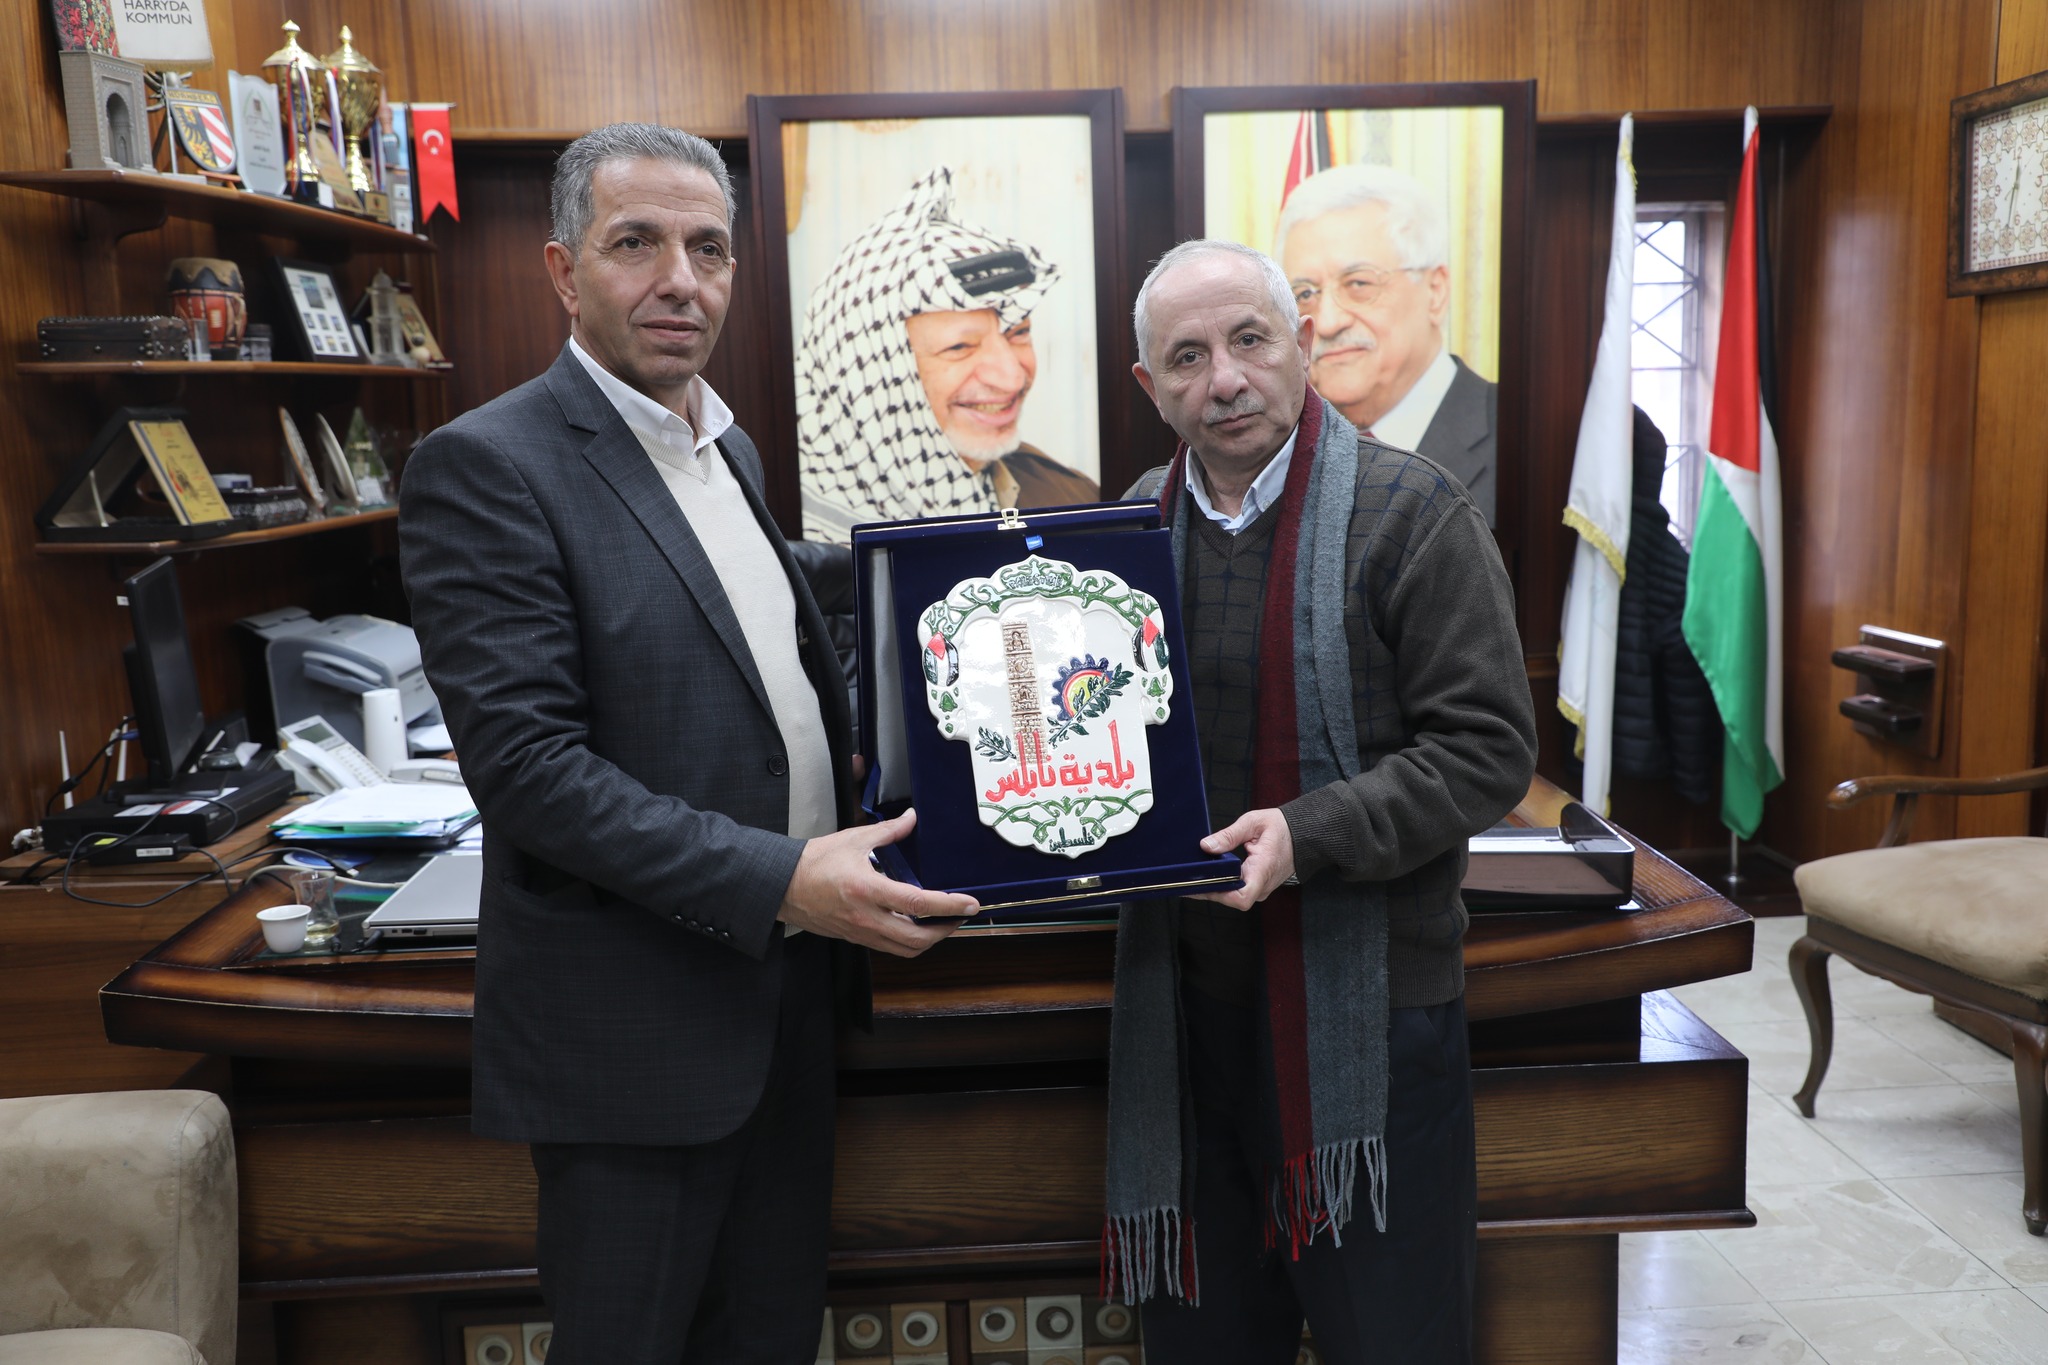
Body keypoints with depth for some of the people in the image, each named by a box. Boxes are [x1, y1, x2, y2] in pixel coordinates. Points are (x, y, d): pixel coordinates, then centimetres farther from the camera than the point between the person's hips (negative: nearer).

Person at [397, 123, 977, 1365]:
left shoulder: (729, 447, 10)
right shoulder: (487, 467, -15)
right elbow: (526, 763, -22)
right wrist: (781, 879, -27)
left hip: (788, 980, 7)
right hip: (637, 1025, -7)